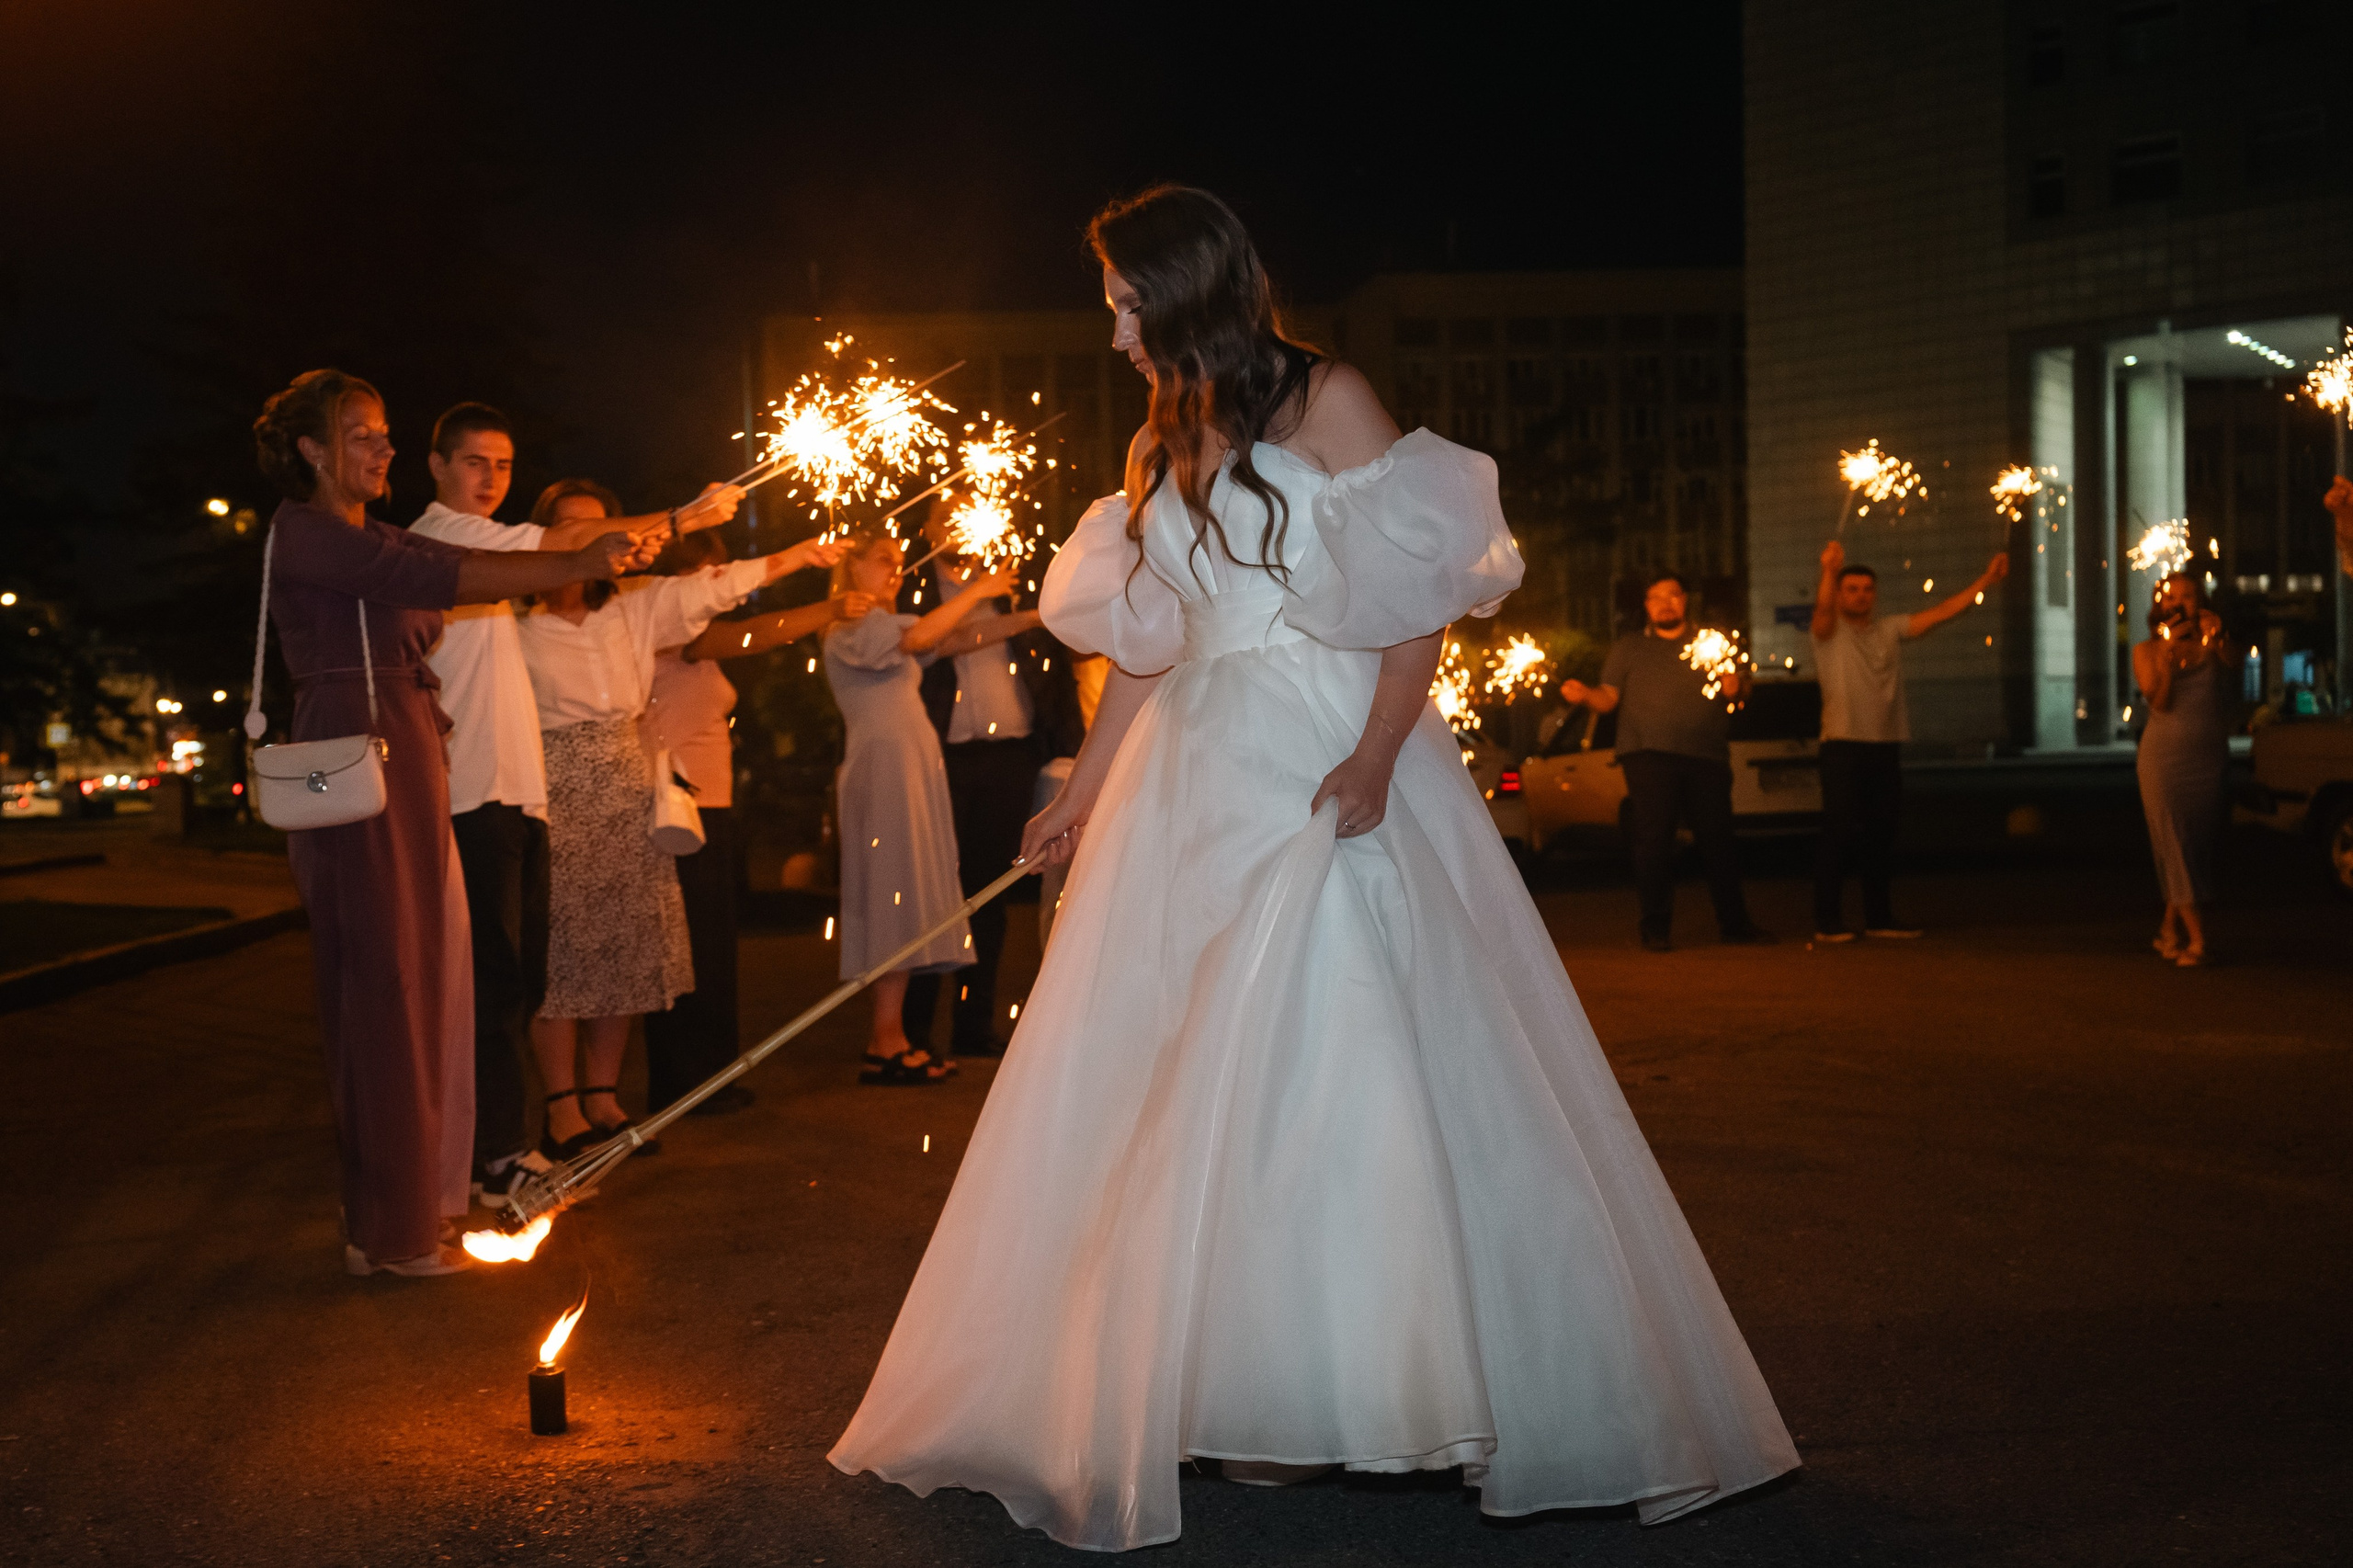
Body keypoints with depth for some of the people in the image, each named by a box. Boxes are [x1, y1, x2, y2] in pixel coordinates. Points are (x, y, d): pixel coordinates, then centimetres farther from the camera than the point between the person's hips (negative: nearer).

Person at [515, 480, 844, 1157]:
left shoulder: (633, 608, 11)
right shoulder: (514, 624, -2)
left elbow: (714, 588, 12)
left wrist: (799, 554, 11)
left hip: (626, 795, 5)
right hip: (555, 797, -5)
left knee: (623, 949, 5)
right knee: (559, 953, -5)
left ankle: (603, 1098, 14)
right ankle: (563, 1109, 1)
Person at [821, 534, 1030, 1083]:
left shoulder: (884, 626, 23)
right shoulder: (848, 628, -4)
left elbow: (955, 641, 14)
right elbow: (919, 636, -19)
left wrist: (1026, 620, 6)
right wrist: (976, 591, -11)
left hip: (916, 769, 9)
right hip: (881, 766, -9)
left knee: (907, 904, 5)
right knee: (894, 894, -12)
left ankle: (891, 1037, 5)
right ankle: (886, 1044, -12)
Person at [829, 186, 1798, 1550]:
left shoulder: (1331, 404, -3)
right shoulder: (1160, 449, 17)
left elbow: (1422, 600, -10)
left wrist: (1376, 756, -23)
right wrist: (1083, 794, 19)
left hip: (1332, 773, -7)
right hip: (1199, 785, 7)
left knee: (1342, 1051, -11)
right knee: (1190, 1081, 3)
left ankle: (1375, 1386, -2)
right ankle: (1249, 1398, 11)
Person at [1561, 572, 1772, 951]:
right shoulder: (1628, 647, 15)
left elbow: (1740, 693, 16)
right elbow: (1609, 698, 7)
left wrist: (1735, 689, -8)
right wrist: (1585, 694, -14)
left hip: (1707, 755, 2)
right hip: (1649, 753, -1)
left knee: (1718, 839, 1)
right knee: (1653, 839, -7)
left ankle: (1733, 921, 13)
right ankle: (1656, 927, -3)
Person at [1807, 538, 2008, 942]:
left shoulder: (1890, 629, 13)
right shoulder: (1830, 631, -1)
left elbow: (1940, 613, 8)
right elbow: (1822, 608, -23)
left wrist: (1985, 582, -1)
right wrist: (1829, 570, -43)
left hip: (1886, 747, 5)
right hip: (1843, 746, -5)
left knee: (1880, 837, 10)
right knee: (1839, 836, -6)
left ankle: (1879, 918, 18)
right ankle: (1827, 921, -2)